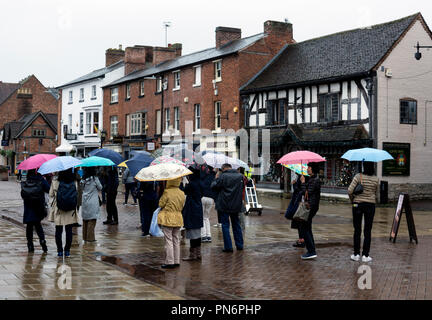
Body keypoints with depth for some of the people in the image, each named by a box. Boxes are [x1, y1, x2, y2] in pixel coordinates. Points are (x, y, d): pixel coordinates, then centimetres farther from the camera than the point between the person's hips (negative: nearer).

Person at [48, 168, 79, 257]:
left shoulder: (55, 181, -8)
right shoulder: (74, 181, -5)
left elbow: (51, 194, 1)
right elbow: (77, 194, 3)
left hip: (58, 210, -1)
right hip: (71, 210, 1)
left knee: (58, 230, 8)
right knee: (69, 230, 9)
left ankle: (60, 250, 9)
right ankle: (67, 250, 12)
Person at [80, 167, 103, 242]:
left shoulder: (83, 180, 4)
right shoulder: (94, 179, -11)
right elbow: (100, 188, 1)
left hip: (84, 202, 6)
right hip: (92, 202, -6)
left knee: (85, 219, 12)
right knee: (92, 219, -2)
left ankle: (85, 237, 17)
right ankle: (90, 237, -3)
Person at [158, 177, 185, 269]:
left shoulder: (167, 192, -16)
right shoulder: (182, 193, 2)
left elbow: (161, 204, -7)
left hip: (167, 219, -6)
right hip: (178, 219, 6)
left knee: (168, 241, -1)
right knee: (176, 241, 13)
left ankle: (169, 262, 0)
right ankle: (176, 261, 17)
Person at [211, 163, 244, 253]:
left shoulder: (223, 176, -13)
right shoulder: (240, 176, 4)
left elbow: (214, 186, -9)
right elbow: (242, 188, 15)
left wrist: (216, 178, 6)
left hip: (224, 205, -5)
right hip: (236, 205, 5)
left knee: (225, 225, 2)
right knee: (236, 224, 17)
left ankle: (228, 247, 0)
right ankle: (239, 245, 21)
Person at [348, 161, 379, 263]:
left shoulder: (359, 176, -10)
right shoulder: (375, 179, -2)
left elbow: (350, 190, -14)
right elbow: (375, 192, 8)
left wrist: (352, 199, 3)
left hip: (357, 204, -1)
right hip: (370, 205, 1)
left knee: (357, 230, 8)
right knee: (368, 231, 5)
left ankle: (356, 254, 11)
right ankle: (365, 255, 5)